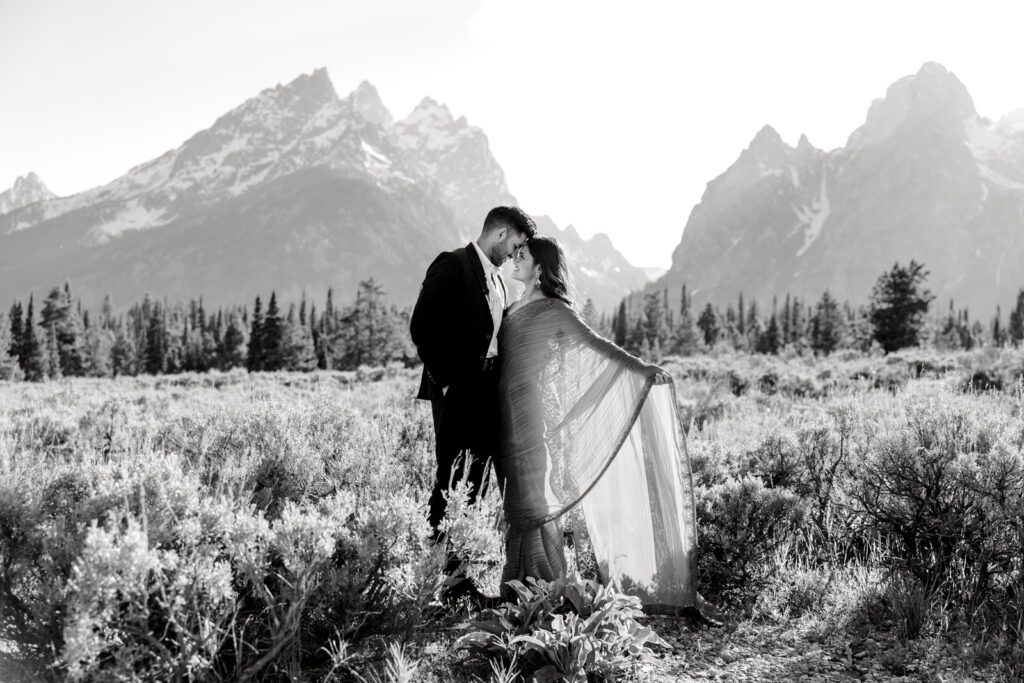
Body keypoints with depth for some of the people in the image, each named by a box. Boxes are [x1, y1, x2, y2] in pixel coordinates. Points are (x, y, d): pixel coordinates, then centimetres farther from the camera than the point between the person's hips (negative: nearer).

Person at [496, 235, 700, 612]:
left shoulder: (553, 311, -6)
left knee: (532, 500, -4)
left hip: (533, 417, -6)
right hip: (509, 418, 6)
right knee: (518, 503, 8)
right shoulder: (513, 310, 15)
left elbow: (595, 344, -15)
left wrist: (640, 367, -26)